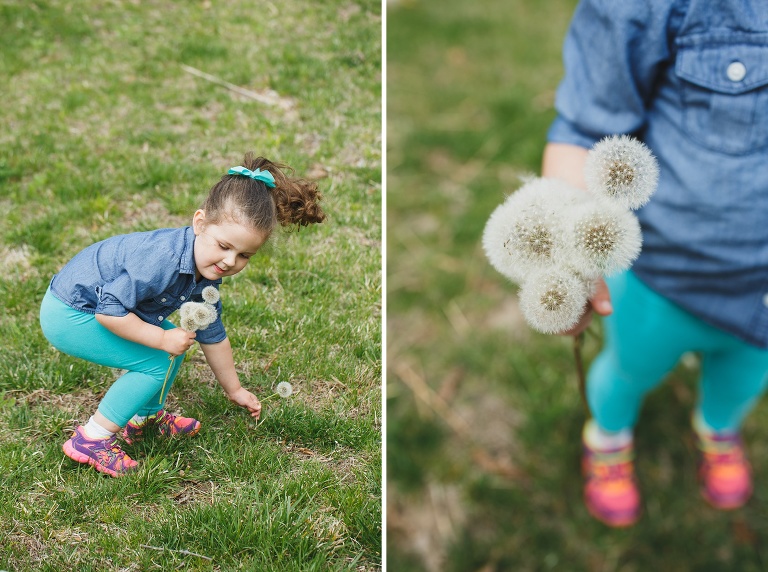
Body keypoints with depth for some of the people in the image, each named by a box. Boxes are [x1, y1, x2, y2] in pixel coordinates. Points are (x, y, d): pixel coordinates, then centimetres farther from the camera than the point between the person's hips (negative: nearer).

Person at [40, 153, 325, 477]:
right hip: (66, 316, -9)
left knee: (173, 343, 13)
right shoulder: (163, 260, -33)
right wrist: (162, 339, -25)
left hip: (98, 303, 9)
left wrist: (234, 390, 17)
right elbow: (109, 312, -31)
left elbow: (213, 336, 10)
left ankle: (146, 417, 29)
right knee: (155, 363, -14)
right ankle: (90, 439, -4)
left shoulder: (207, 276, -3)